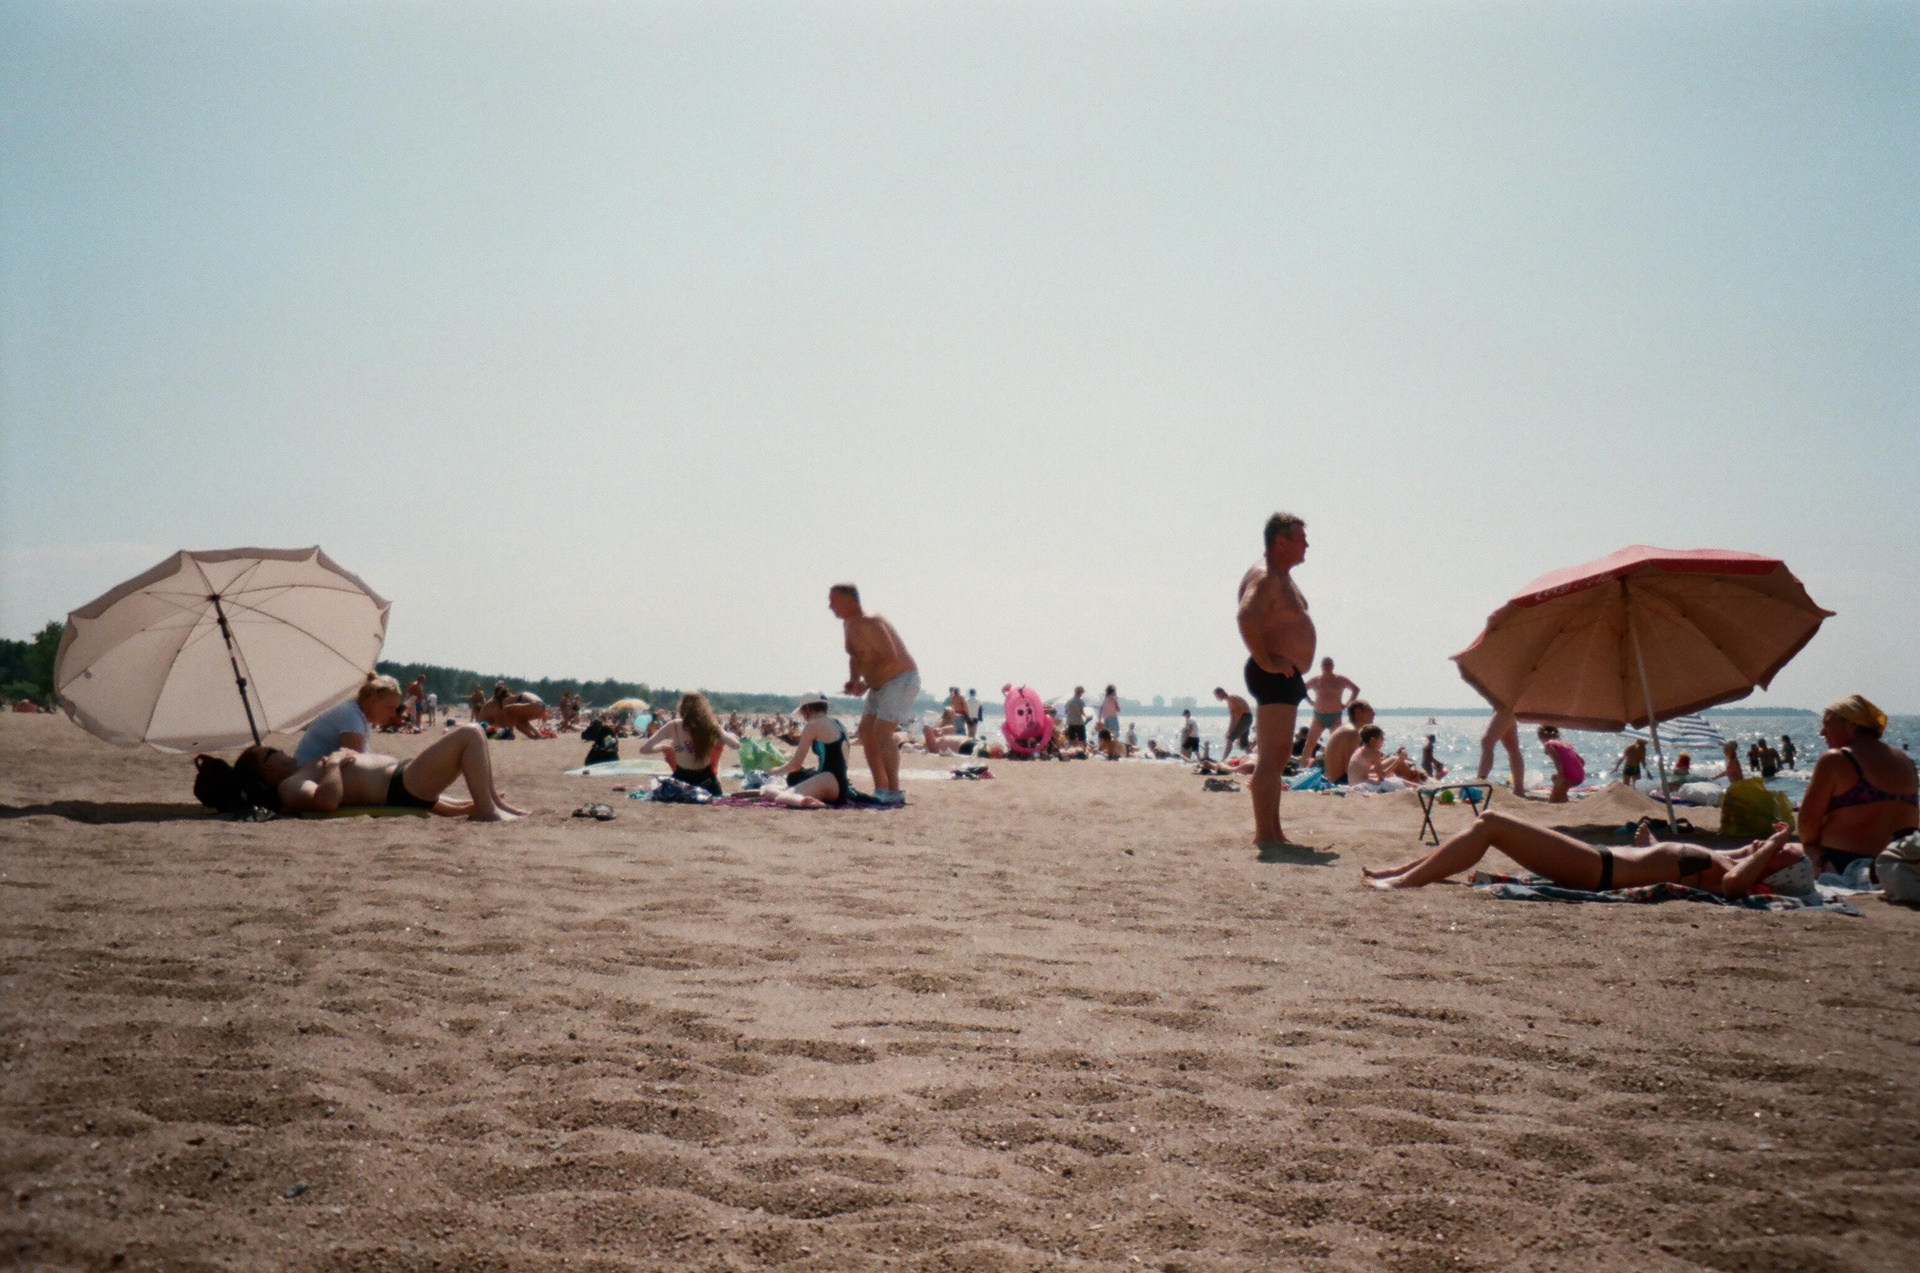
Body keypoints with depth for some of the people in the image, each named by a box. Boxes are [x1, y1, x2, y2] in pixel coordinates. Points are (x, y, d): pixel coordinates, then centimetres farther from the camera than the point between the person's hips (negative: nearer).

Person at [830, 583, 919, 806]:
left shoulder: (867, 624, -23)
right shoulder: (850, 625, 8)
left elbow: (891, 657, -28)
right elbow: (855, 657, 21)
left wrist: (865, 684, -23)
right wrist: (853, 680, 2)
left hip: (901, 679, -11)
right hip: (880, 684, 11)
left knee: (882, 733, -18)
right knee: (866, 731, 9)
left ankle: (894, 791, -13)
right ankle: (880, 788, 13)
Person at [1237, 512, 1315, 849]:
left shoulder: (1282, 576, 18)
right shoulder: (1264, 576, -15)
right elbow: (1245, 615, -33)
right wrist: (1266, 662, -27)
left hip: (1286, 677, 11)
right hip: (1274, 678, -11)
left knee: (1275, 758, 14)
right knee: (1272, 757, -12)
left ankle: (1273, 832, 20)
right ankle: (1265, 835, -13)